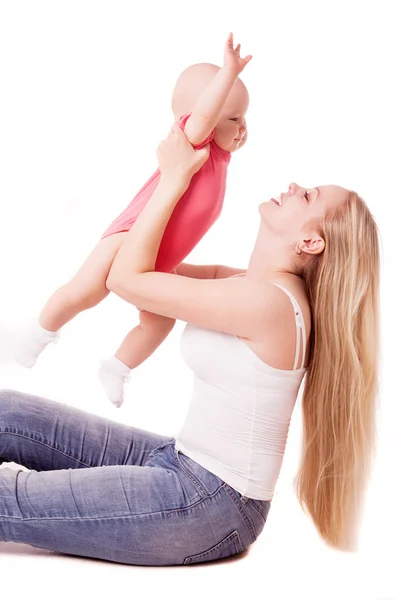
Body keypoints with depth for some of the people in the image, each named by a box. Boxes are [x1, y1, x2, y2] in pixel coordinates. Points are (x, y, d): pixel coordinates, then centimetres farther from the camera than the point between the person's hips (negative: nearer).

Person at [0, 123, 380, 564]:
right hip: (181, 460, 9)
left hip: (210, 506, -9)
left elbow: (124, 278, -16)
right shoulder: (268, 286, 6)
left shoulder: (268, 301, -24)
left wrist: (175, 179, -9)